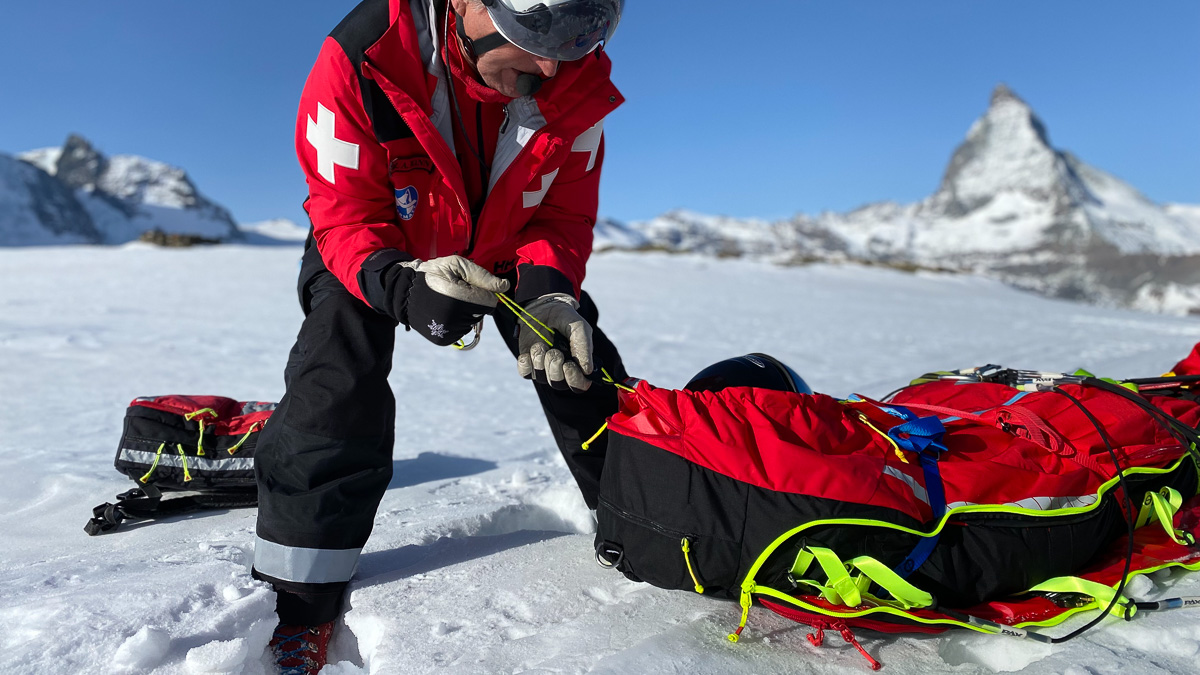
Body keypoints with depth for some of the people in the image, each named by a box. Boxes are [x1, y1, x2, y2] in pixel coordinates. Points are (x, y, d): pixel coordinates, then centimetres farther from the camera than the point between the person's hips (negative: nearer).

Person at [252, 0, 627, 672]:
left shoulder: (580, 81, -24)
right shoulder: (361, 61, -34)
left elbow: (564, 213, -16)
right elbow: (345, 214, -29)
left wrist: (545, 293, -35)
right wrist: (401, 286, -49)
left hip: (509, 248, 3)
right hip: (376, 250, -2)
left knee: (582, 364, -1)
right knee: (339, 378, -18)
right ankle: (307, 588, 0)